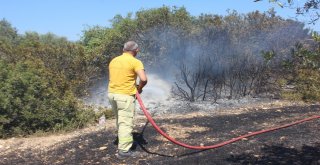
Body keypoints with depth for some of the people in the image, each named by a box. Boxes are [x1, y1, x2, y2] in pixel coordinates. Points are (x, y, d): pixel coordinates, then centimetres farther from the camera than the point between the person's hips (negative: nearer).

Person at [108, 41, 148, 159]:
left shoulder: (114, 61, 13)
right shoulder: (135, 62, -9)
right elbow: (144, 79, -21)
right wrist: (139, 88, 0)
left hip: (112, 93, 8)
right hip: (125, 95, -7)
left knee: (120, 121, 21)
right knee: (126, 123, -1)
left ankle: (123, 142, 37)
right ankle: (124, 150, 2)